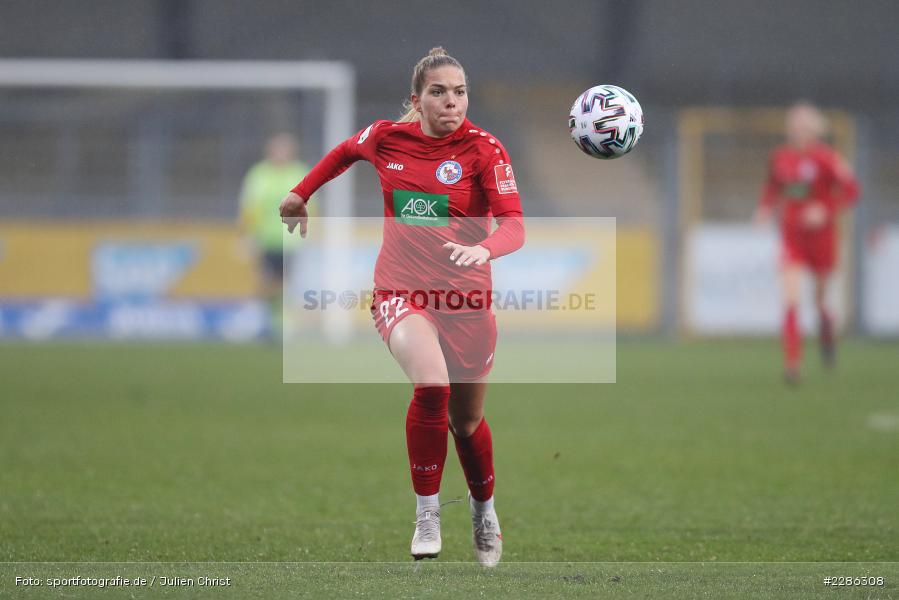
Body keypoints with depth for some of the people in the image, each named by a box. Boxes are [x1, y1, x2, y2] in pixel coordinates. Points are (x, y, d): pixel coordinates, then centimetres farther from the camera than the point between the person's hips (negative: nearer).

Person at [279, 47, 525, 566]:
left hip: (467, 299, 0)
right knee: (432, 384, -30)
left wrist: (485, 248, -39)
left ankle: (484, 508, 45)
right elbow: (346, 153, 23)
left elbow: (514, 225, -18)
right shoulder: (386, 138, -1)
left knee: (467, 419, 14)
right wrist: (301, 194, 30)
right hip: (401, 293, 0)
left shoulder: (483, 149, -9)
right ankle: (427, 513, -19)